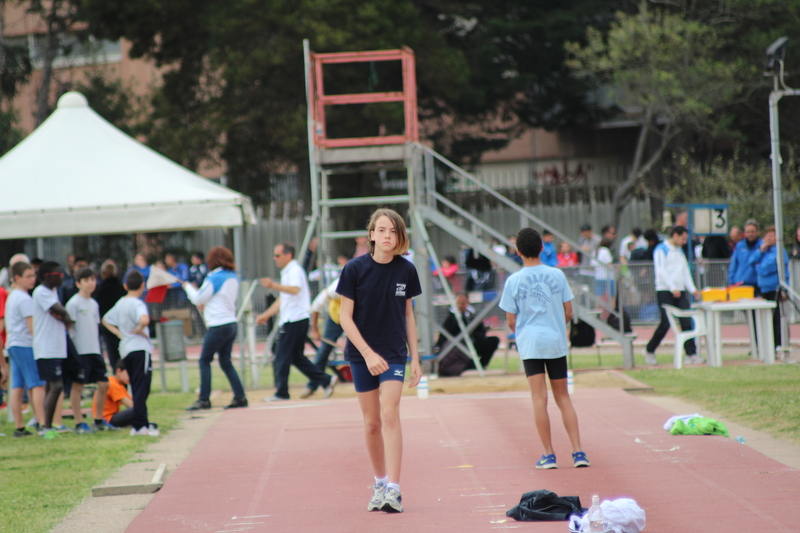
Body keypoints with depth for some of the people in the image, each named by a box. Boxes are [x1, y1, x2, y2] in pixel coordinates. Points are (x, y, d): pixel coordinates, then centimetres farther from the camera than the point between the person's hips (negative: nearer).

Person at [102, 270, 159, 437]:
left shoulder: (120, 303, 12)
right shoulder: (137, 304, -12)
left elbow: (106, 320, 25)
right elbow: (144, 320, -33)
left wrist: (120, 333, 15)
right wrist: (139, 330, -14)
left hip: (126, 350, 8)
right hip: (140, 348, -8)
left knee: (136, 387, 14)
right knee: (142, 387, -8)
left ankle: (141, 423, 17)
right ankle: (139, 425, -14)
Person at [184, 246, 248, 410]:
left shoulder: (215, 278, -15)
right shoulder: (233, 277, 10)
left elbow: (198, 299, -8)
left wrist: (188, 287, 10)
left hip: (218, 327, -8)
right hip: (231, 324, 8)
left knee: (204, 360, -1)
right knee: (226, 362, 13)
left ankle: (204, 399, -3)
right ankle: (240, 397, 8)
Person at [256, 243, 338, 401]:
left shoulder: (295, 270, -10)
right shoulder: (287, 272, 22)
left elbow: (295, 289, -30)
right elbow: (282, 299, 28)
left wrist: (274, 285, -39)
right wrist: (266, 315, 26)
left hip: (294, 321, -10)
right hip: (291, 320, 10)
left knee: (282, 358, -5)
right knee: (297, 357, 10)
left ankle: (281, 392, 0)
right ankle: (326, 380, 9)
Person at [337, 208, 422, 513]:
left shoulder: (406, 270, -2)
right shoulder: (355, 269, -9)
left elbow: (408, 314, 8)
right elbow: (346, 317, -8)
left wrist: (415, 358, 7)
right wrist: (368, 354, -16)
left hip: (394, 353, 0)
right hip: (361, 355, 0)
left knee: (390, 415, -14)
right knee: (371, 422, 7)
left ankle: (393, 489, -18)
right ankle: (379, 484, 23)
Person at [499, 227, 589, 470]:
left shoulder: (513, 281, -4)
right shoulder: (557, 275, 1)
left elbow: (511, 321, -1)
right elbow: (568, 313, 5)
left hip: (530, 343, -2)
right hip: (557, 341, 2)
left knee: (539, 399, -1)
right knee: (563, 397, 10)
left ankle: (548, 455, -2)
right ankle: (578, 452, 4)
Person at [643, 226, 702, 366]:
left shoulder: (680, 251, 21)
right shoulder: (661, 250, -4)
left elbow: (685, 271, 20)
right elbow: (660, 271, -13)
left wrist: (692, 289, 6)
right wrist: (672, 288, -20)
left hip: (680, 291, 7)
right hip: (665, 292, -7)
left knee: (686, 322, -4)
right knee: (666, 323, -9)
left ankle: (691, 354, -6)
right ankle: (649, 351, 8)